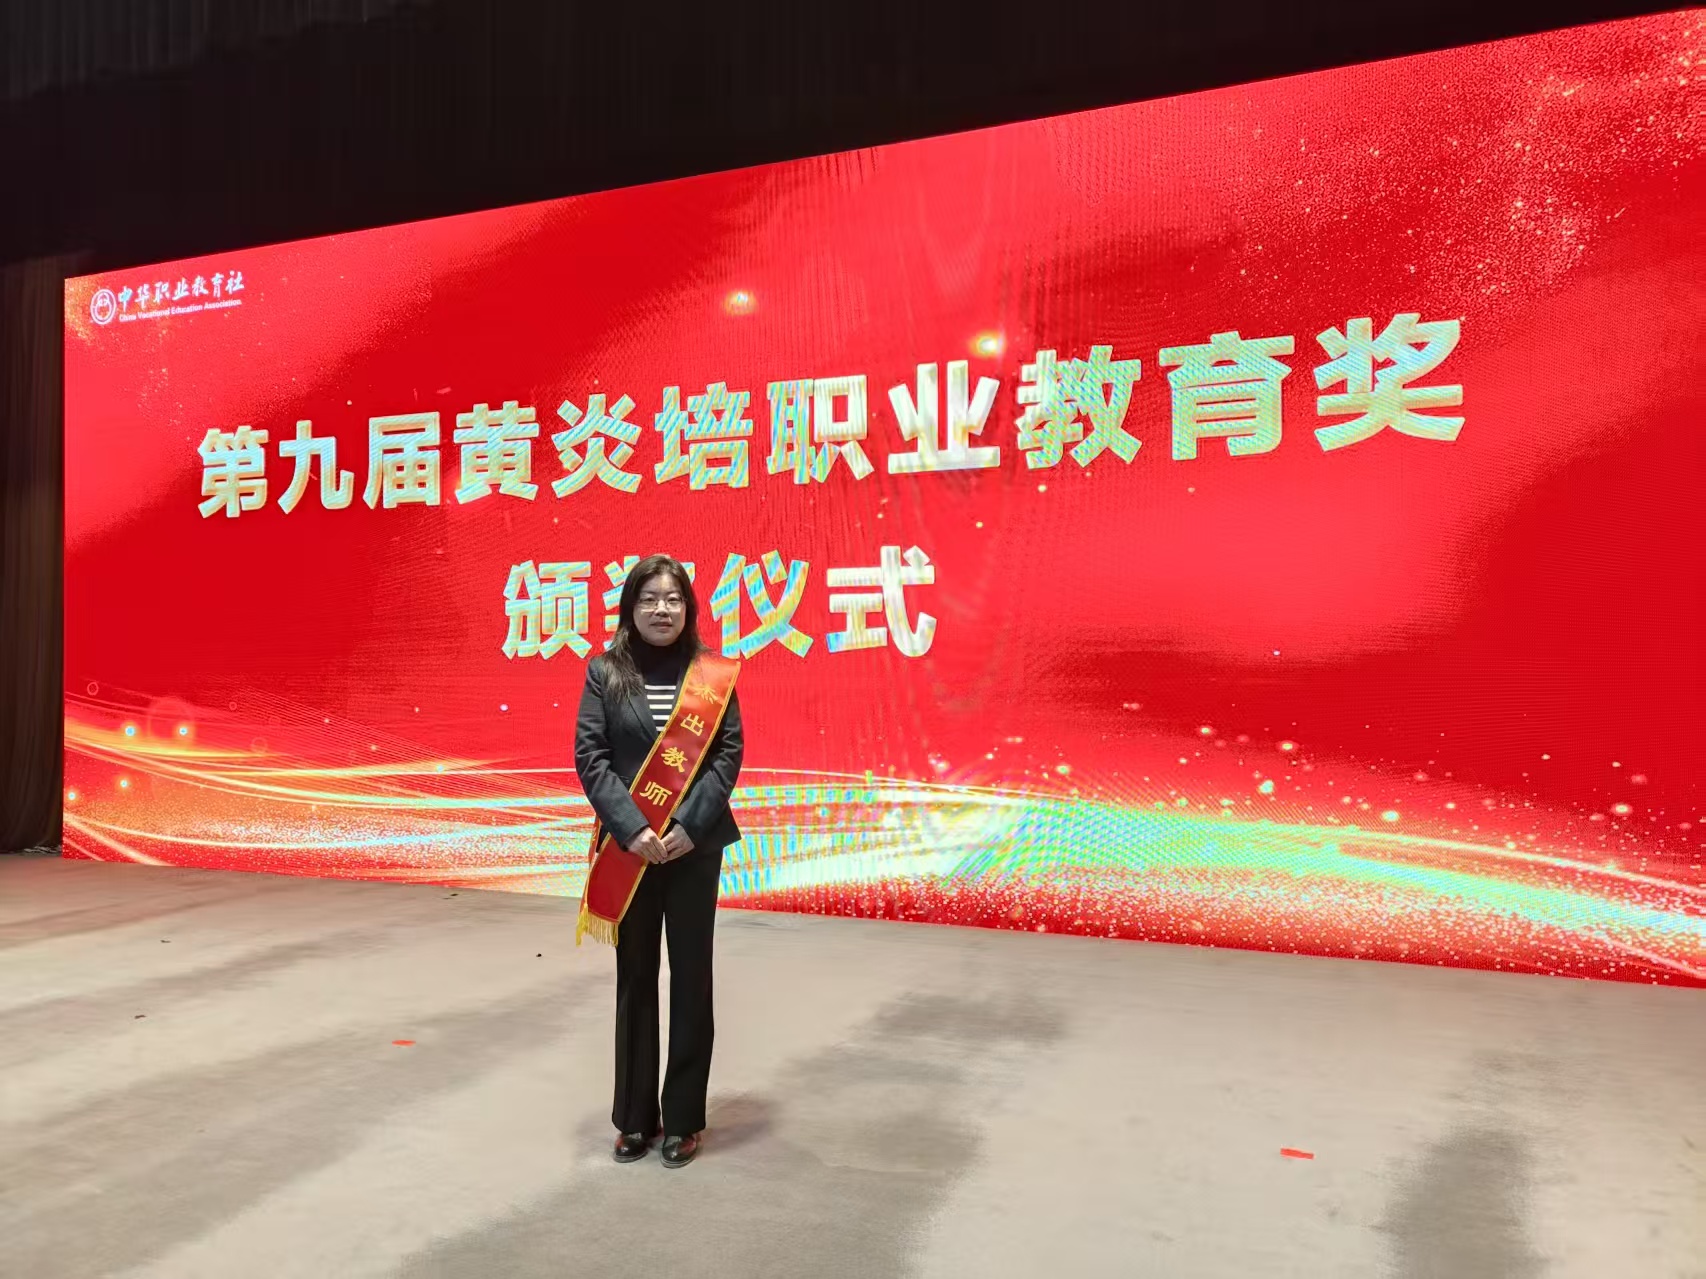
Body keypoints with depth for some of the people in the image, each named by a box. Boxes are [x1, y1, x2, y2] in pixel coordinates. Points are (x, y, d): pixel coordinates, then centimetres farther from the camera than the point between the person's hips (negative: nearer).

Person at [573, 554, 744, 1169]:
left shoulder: (712, 674, 1)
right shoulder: (604, 673, 1)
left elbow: (728, 753, -4)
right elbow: (590, 756, -5)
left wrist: (690, 826, -15)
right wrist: (632, 828, -16)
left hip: (695, 845, 0)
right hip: (628, 846, 1)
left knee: (691, 977, 7)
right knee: (635, 978, 10)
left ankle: (684, 1118, 19)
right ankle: (635, 1117, 22)